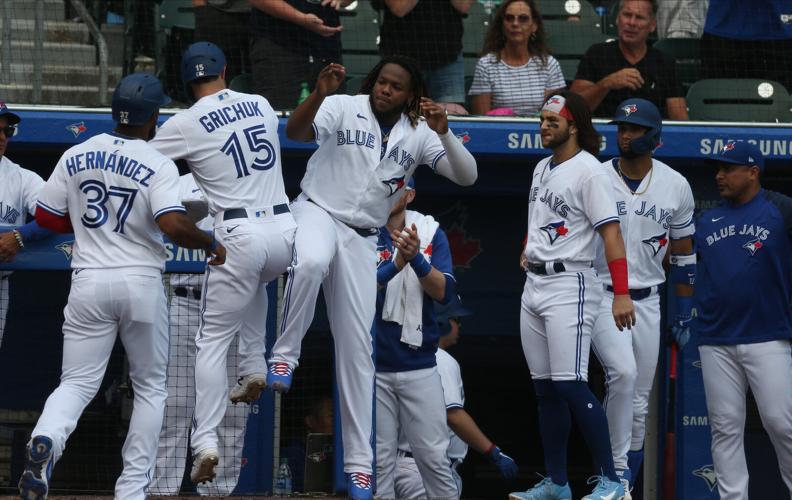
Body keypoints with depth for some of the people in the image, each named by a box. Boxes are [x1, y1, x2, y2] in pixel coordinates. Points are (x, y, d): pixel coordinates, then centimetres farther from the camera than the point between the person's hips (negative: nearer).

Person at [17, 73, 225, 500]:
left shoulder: (76, 156, 5)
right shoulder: (158, 165, -8)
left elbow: (45, 217, 9)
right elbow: (173, 225, -21)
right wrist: (210, 244, -3)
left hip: (88, 285, 2)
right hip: (142, 284, -2)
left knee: (77, 383, 5)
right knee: (150, 386, 15)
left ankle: (46, 439, -29)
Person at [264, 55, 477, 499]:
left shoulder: (418, 135, 3)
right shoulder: (345, 109, -7)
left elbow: (467, 176, -6)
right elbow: (295, 131, -24)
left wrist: (444, 133, -22)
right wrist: (320, 93, -41)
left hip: (361, 239, 3)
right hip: (317, 212, -3)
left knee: (357, 347, 2)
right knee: (310, 262, -41)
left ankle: (359, 462, 6)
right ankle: (285, 355, -23)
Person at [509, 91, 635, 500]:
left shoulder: (589, 171, -11)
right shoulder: (543, 168, 15)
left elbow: (611, 232, -17)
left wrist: (621, 293, -23)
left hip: (569, 286, -9)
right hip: (533, 284, 9)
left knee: (570, 385, -16)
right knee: (546, 388, 8)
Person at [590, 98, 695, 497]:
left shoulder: (675, 186, 3)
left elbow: (683, 251, 11)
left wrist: (684, 310, 10)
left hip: (647, 302, 3)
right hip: (601, 297, -3)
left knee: (638, 403, 5)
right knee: (623, 373, -26)